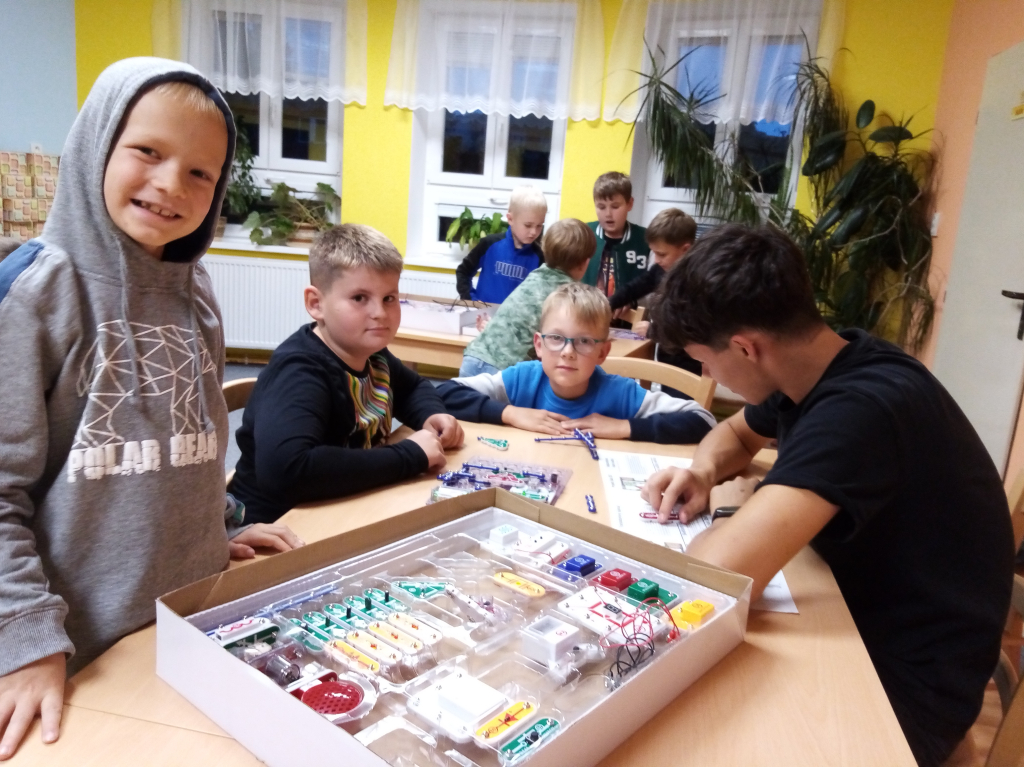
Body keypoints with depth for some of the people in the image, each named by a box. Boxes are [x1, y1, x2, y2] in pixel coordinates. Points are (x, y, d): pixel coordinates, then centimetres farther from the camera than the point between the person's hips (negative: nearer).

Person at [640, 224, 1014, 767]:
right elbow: (736, 433, 16)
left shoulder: (858, 410, -33)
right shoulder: (819, 370, -4)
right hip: (859, 620, 8)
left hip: (907, 680, -8)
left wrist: (732, 508, -20)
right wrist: (705, 473, -7)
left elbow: (713, 578, -44)